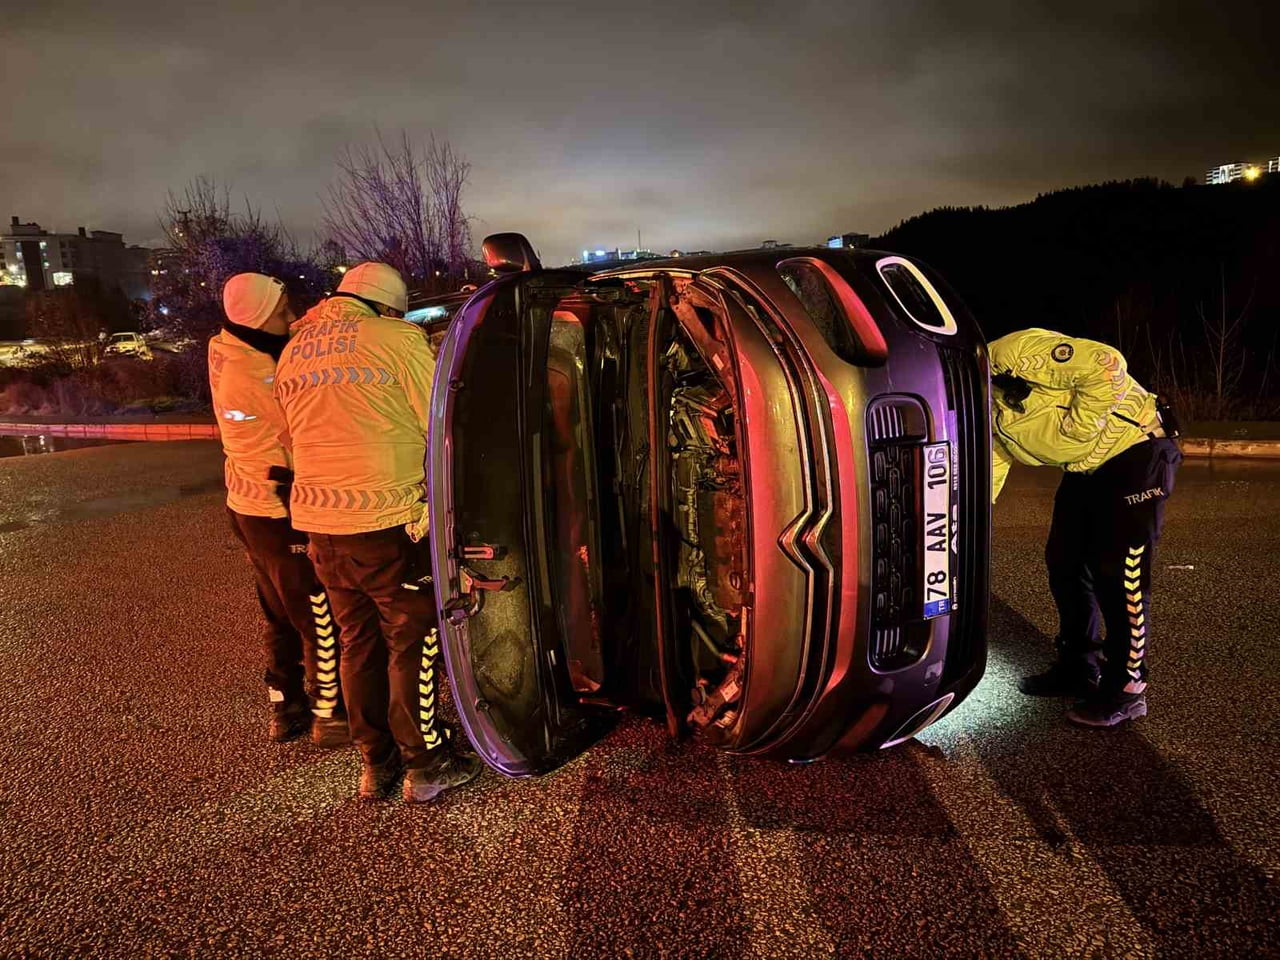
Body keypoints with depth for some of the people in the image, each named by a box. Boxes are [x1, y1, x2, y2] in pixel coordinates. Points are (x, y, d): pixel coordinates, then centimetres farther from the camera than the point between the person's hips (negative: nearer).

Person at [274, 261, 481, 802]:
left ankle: (375, 764, 29)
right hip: (388, 520, -6)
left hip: (319, 521, 6)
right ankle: (425, 766, 19)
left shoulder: (294, 349, 13)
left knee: (358, 641, 18)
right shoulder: (396, 338, -7)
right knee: (414, 642, 8)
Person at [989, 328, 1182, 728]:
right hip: (1084, 467, 9)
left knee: (1118, 573, -8)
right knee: (1065, 562, 10)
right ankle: (1078, 667, 26)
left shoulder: (1012, 354, -25)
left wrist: (1074, 430, -24)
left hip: (1137, 451, -9)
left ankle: (1126, 688, 5)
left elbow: (1106, 365, -30)